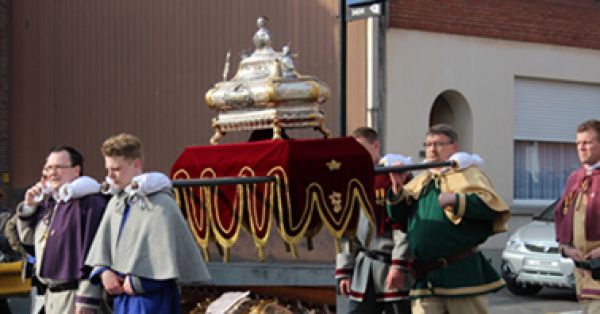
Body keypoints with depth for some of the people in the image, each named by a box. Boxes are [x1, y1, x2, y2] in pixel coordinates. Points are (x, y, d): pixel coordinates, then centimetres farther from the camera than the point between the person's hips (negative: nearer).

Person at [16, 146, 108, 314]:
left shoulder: (90, 202, -14)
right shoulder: (48, 201, 14)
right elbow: (27, 237, 24)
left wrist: (86, 300, -22)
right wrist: (28, 207, 6)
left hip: (74, 295, -9)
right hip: (51, 294, 9)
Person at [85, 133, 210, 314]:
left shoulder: (160, 204, -13)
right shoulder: (115, 203, 12)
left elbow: (167, 255, -17)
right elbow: (102, 244, 14)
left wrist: (136, 282, -13)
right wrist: (104, 271, -4)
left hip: (152, 295, -8)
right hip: (122, 294, 8)